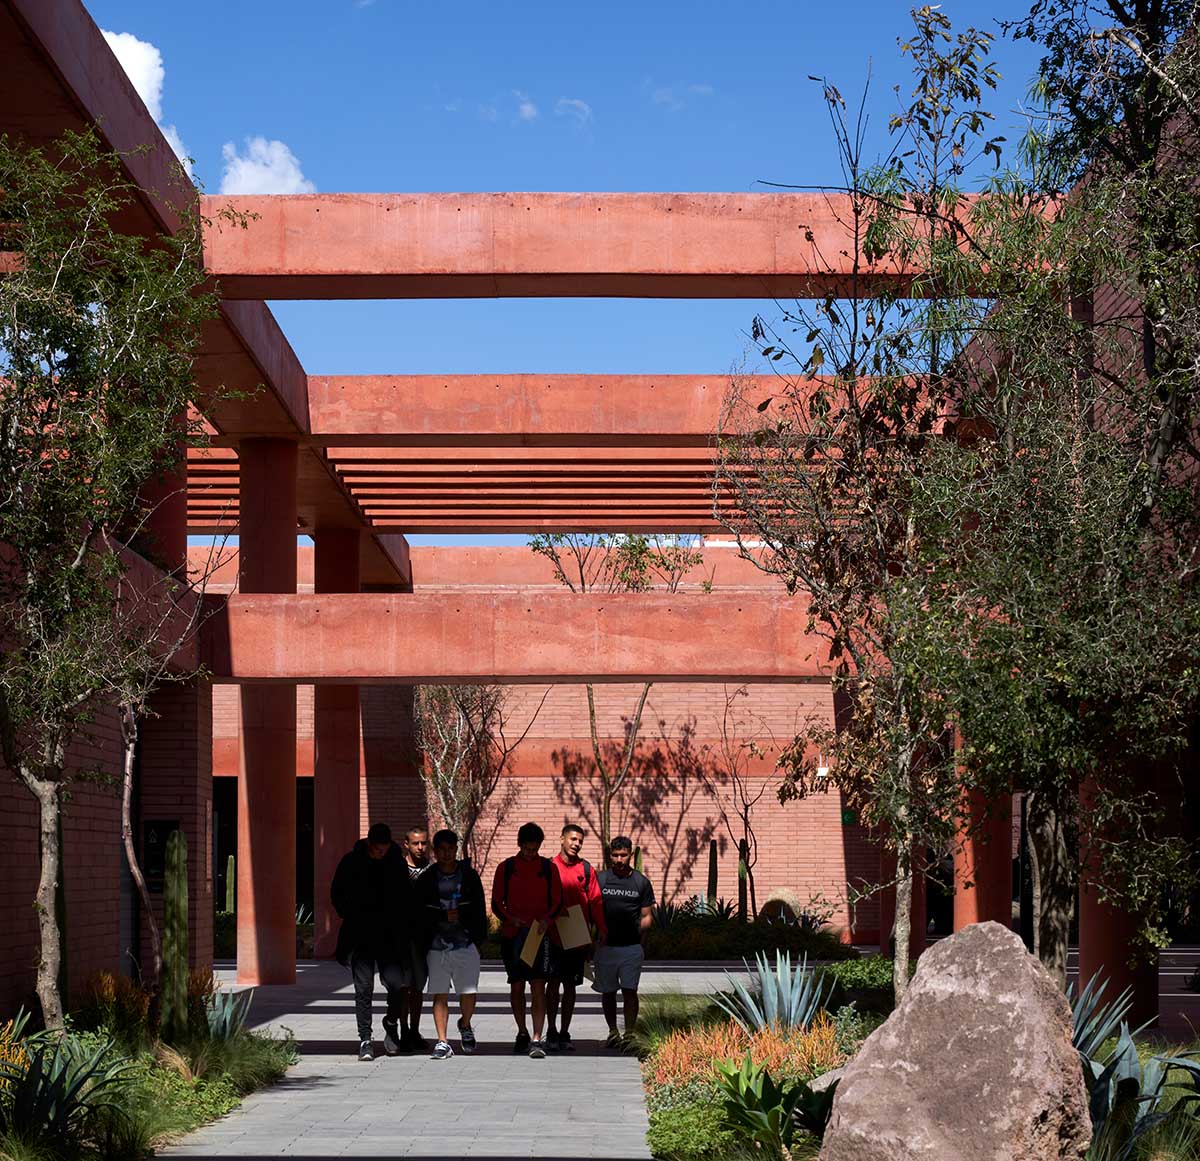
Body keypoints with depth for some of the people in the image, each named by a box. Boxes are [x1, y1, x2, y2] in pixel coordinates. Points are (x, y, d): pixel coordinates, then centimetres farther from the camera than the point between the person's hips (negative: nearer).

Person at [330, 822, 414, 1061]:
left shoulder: (397, 862, 2)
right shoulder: (351, 862, -2)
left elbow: (406, 897, 11)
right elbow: (336, 894, 10)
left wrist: (404, 929, 1)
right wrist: (351, 917, 0)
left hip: (390, 936, 1)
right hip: (360, 936, -1)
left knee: (397, 983, -9)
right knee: (363, 989, -3)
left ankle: (391, 1023, 17)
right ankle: (365, 1040, 4)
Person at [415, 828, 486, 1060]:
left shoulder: (469, 876, 6)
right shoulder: (426, 879, 4)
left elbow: (479, 910, 9)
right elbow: (419, 911, 3)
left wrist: (479, 938, 4)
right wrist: (444, 916, -8)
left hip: (466, 944, 0)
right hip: (437, 944, 0)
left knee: (468, 993, -3)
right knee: (440, 995, -2)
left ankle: (465, 1024, 28)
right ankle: (442, 1042, 3)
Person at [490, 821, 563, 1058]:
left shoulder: (549, 868, 3)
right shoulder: (506, 868, 3)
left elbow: (557, 901, 7)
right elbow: (496, 903, 6)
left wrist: (547, 919, -13)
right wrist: (510, 919, -12)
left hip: (539, 934, -1)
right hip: (512, 935, 2)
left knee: (538, 986, -11)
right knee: (516, 986, 8)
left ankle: (537, 1039, -15)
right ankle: (522, 1033, 25)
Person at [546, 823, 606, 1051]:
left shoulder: (586, 869, 6)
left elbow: (595, 900, 5)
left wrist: (600, 929, -4)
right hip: (554, 936, -2)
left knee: (571, 985, 7)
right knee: (554, 982, -6)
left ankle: (564, 1033, 14)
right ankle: (551, 1032, 3)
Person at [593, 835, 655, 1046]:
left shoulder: (641, 882, 6)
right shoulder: (600, 879, 4)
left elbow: (646, 916, 10)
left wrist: (639, 939, -1)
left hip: (631, 947, -1)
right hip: (605, 946, 1)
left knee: (629, 991, -5)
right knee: (608, 991, 8)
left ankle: (629, 1033, 0)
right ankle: (613, 1032, 22)